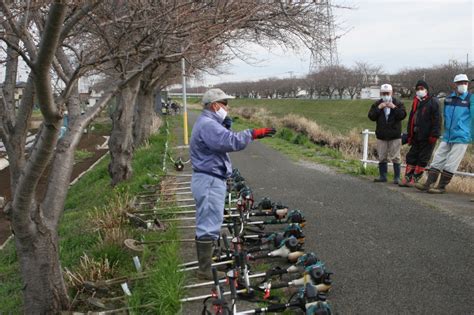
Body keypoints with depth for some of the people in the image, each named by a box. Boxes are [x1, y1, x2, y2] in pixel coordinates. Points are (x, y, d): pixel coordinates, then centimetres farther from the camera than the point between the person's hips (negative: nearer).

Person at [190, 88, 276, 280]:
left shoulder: (208, 123, 19)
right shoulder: (207, 124, -17)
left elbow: (223, 141, 15)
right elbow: (230, 141, -30)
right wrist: (252, 134, -24)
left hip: (209, 180, 11)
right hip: (210, 181, -11)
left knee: (206, 225, 16)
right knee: (209, 226, -7)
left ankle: (205, 265, 26)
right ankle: (205, 270, 0)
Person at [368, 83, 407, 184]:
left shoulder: (398, 103, 2)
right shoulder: (377, 104, 7)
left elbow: (403, 115, -11)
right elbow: (371, 116, -4)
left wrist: (394, 107, -18)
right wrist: (379, 108, -13)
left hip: (395, 136, -2)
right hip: (381, 136, 3)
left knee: (395, 157, -2)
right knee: (382, 157, 8)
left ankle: (397, 177, 4)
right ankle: (382, 176, 17)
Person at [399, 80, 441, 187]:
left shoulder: (433, 102, -5)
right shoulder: (416, 102, 16)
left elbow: (436, 119, -12)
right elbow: (411, 119, 19)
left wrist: (434, 135, -18)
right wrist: (409, 134, 15)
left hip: (427, 137, -7)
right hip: (416, 136, 7)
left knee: (423, 159, 0)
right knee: (411, 156, 6)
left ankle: (414, 179, 4)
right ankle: (407, 178, 9)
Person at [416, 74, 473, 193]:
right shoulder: (448, 98, 9)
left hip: (461, 137, -5)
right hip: (447, 137, 5)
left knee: (450, 164, -2)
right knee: (438, 159, 4)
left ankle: (442, 186, 5)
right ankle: (428, 184, 6)